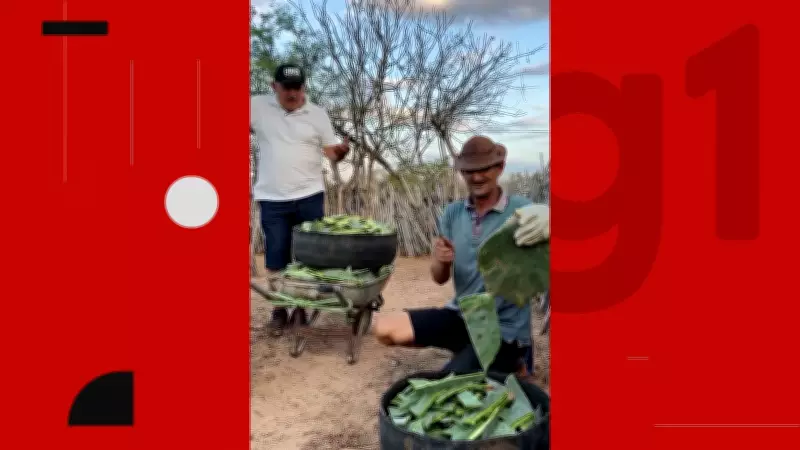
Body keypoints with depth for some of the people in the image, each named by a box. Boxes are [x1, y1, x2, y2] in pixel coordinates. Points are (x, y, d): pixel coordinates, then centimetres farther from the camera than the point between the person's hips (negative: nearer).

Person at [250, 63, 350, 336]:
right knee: (277, 258, 8)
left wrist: (341, 151, -19)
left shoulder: (318, 114, 2)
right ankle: (280, 309, 22)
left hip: (309, 196, 0)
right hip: (272, 199, 0)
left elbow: (332, 154, 2)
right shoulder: (257, 106, 1)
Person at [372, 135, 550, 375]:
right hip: (461, 315, 5)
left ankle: (505, 363, 11)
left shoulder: (520, 210, -12)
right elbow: (439, 278, 5)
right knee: (384, 328, -6)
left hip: (503, 329, -5)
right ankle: (466, 352, 10)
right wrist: (440, 261, -19)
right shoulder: (453, 212, 3)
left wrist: (545, 218, -50)